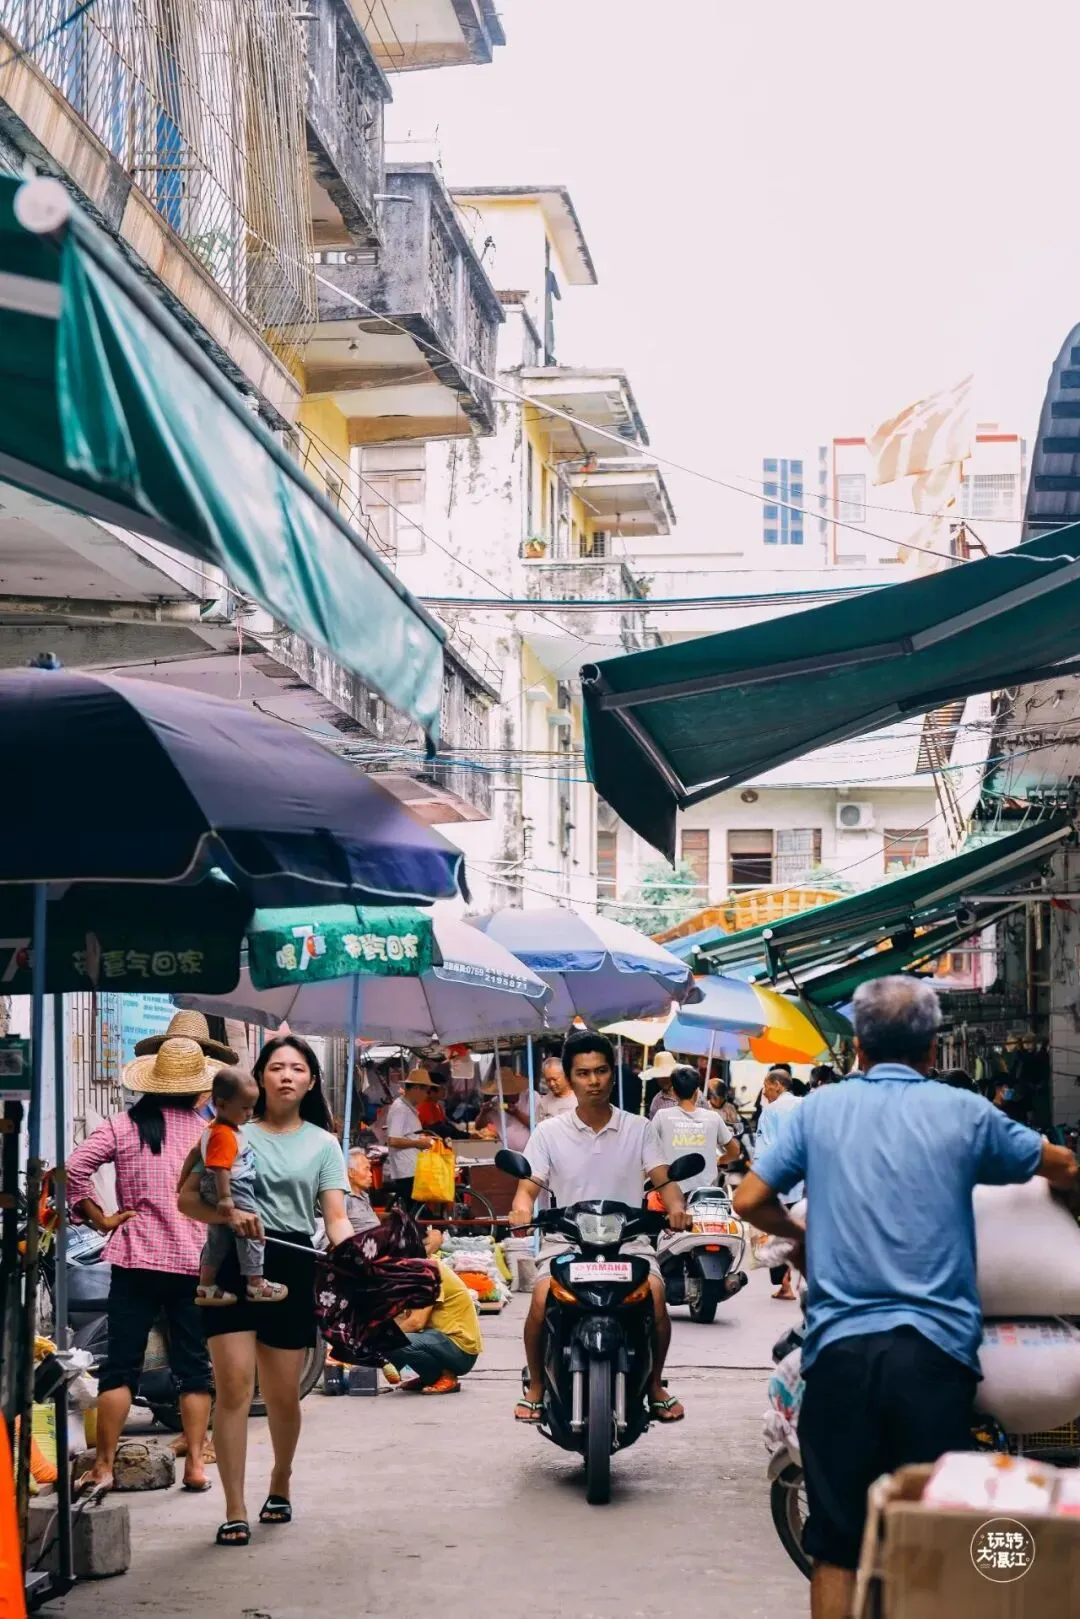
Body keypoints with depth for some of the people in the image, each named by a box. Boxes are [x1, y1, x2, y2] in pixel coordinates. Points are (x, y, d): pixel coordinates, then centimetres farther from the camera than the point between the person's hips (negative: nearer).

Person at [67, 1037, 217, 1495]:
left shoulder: (123, 1126, 0)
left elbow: (75, 1169, -9)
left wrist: (100, 1218, -1)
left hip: (136, 1259, 0)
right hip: (196, 1263, 0)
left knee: (121, 1364, 4)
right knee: (194, 1366, 9)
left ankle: (103, 1465, 3)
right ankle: (195, 1464, 9)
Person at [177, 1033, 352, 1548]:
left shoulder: (322, 1143, 11)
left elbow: (335, 1217, 2)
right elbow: (186, 1199, 1)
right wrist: (227, 1214, -19)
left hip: (292, 1267, 2)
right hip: (232, 1262, -1)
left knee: (283, 1395, 8)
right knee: (234, 1387, -11)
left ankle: (280, 1483, 35)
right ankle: (235, 1511, -7)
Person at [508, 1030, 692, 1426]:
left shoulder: (638, 1128, 8)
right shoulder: (549, 1133, 7)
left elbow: (662, 1179, 0)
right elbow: (529, 1184, 0)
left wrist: (676, 1206, -22)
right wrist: (522, 1206, -24)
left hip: (628, 1242, 0)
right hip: (568, 1243, 0)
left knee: (655, 1294, -28)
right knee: (542, 1300, -28)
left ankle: (654, 1385, -4)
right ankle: (535, 1386, -3)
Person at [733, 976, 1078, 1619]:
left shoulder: (820, 1109, 6)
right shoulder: (963, 1112, 4)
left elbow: (751, 1201, 7)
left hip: (840, 1349, 1)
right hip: (935, 1349, -1)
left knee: (837, 1545, 7)